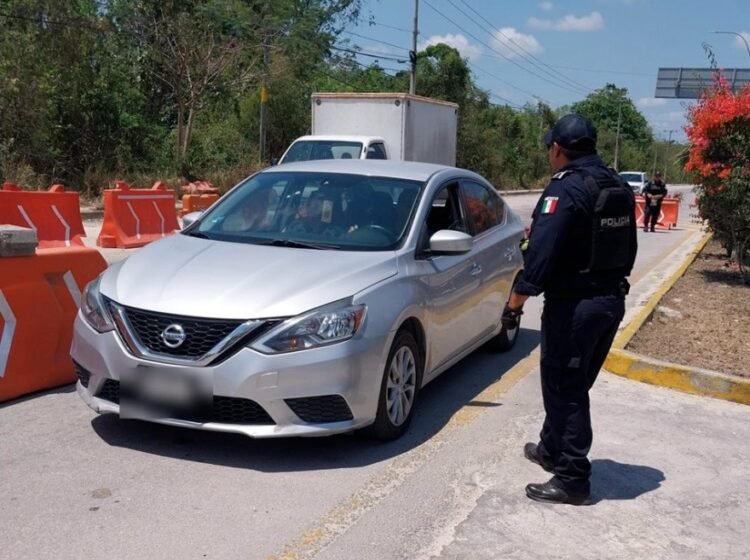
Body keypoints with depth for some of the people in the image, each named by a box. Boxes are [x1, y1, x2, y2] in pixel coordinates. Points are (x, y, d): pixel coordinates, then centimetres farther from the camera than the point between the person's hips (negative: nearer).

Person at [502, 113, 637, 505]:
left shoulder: (566, 188, -17)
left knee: (565, 389, 0)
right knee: (569, 384, 21)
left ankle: (572, 480, 5)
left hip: (574, 305, -9)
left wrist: (516, 301, -17)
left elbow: (542, 251, -23)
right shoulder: (617, 187, 10)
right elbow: (626, 248, 16)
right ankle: (551, 449, 36)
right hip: (612, 299, 9)